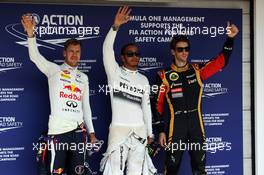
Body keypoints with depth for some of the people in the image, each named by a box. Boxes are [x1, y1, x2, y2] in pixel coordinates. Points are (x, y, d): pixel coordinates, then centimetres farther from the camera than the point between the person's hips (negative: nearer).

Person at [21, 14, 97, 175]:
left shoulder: (83, 78, 17)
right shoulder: (54, 70, 4)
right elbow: (35, 56, -13)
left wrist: (92, 132, 12)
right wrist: (30, 33, -29)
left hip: (79, 130, 4)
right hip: (58, 130, -4)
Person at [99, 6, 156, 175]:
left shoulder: (143, 80, 15)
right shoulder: (115, 72, 2)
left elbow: (146, 106, 16)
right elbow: (107, 49, -14)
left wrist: (149, 132, 14)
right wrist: (116, 26, -27)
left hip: (139, 130, 4)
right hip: (119, 128, -4)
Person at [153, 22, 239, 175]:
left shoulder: (197, 70, 7)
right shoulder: (165, 76, -2)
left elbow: (222, 61, 5)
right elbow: (158, 104, -1)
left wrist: (230, 38, -7)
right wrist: (161, 130, -4)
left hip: (196, 124, 3)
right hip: (175, 125, -3)